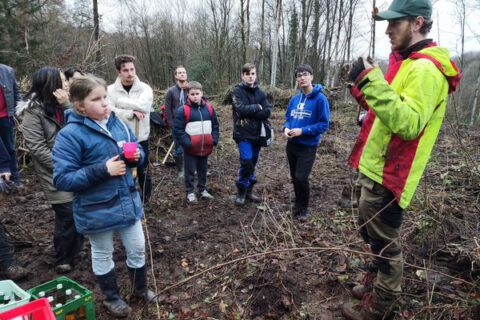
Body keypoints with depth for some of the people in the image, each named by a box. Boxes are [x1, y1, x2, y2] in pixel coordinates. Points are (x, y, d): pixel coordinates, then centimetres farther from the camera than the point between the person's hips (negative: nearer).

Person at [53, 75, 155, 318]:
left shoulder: (118, 123, -2)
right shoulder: (70, 134, -19)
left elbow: (138, 150, 11)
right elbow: (62, 179, -21)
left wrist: (137, 156, -13)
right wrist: (102, 170, -27)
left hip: (127, 200, 5)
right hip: (97, 209, -4)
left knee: (137, 248, 18)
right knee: (102, 255, 18)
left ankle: (140, 288, 44)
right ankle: (111, 297, 43)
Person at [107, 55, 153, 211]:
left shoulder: (144, 88, -5)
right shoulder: (110, 90, -5)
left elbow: (143, 105, -24)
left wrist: (120, 102, -18)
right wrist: (131, 113, -23)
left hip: (140, 139, 0)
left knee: (143, 171, 13)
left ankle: (145, 199, 32)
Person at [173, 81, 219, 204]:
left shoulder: (209, 108, 2)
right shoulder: (183, 110, -11)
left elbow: (215, 125, 11)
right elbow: (178, 130, -11)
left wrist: (214, 140, -1)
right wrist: (187, 142, -18)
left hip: (206, 147, 4)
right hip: (190, 148, -4)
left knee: (203, 170, 18)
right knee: (190, 171, 8)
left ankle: (203, 190, 33)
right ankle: (190, 192, 22)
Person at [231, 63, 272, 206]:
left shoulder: (260, 92, 8)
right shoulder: (238, 91, -5)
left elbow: (267, 112, -5)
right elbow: (241, 109, -20)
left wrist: (249, 112, -13)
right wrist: (257, 108, -8)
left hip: (257, 133, 5)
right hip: (243, 133, -5)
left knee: (252, 162, 12)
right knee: (246, 161, -14)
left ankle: (248, 190, 27)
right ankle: (241, 191, 6)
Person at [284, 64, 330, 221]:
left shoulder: (320, 99, -13)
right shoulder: (294, 99, 5)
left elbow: (324, 124, -14)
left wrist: (303, 131, -21)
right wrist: (286, 128, -8)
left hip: (308, 146, -6)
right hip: (292, 144, 6)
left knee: (301, 178, -11)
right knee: (294, 177, 14)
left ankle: (302, 208, 12)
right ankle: (299, 205, 33)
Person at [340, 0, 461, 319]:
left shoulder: (425, 68, -18)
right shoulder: (408, 62, 15)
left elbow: (408, 123, -30)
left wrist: (371, 81, -30)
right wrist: (366, 83, 7)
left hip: (388, 173, -10)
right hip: (377, 167, 10)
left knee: (384, 241, 4)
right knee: (371, 231, 22)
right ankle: (379, 286, 41)